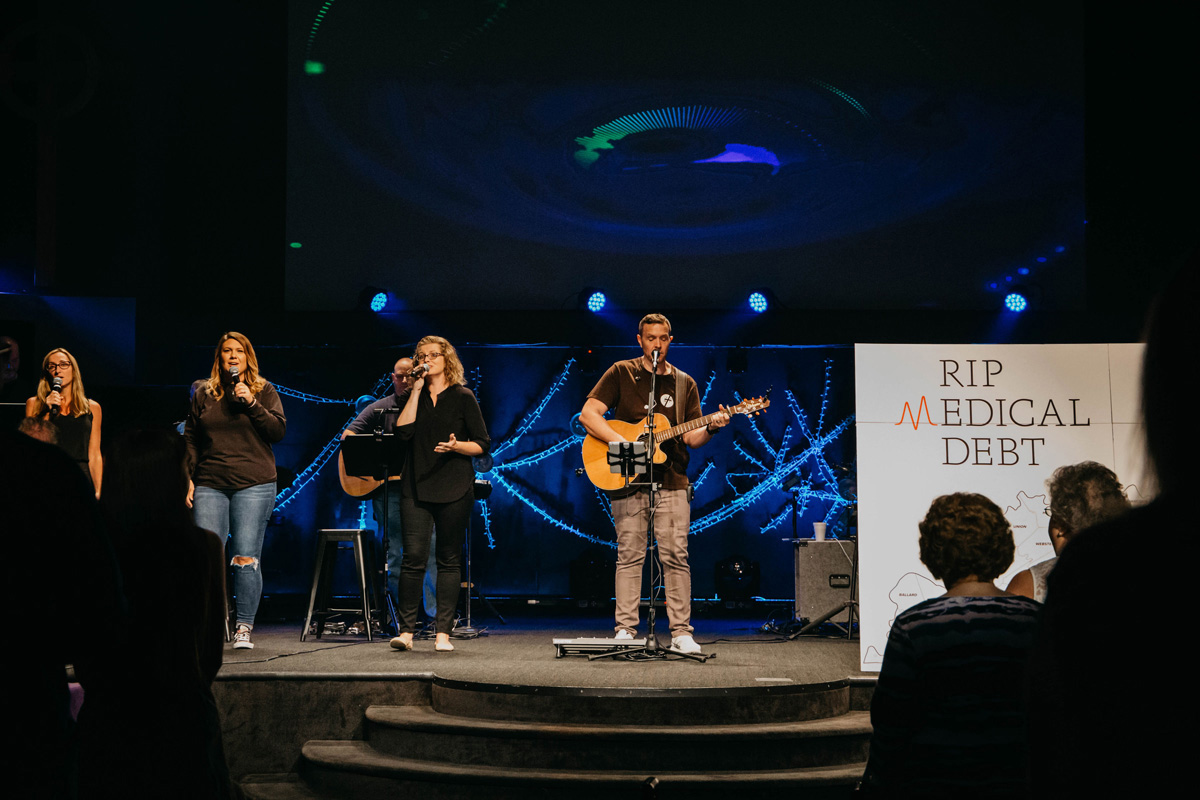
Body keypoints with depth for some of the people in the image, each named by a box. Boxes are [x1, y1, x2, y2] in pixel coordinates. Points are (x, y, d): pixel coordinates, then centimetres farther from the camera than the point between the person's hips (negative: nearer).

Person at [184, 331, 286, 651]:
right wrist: (187, 478, 6)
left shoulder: (264, 391, 9)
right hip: (210, 486, 2)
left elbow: (279, 431, 0)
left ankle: (244, 629, 0)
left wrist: (252, 404, -11)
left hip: (254, 484, -2)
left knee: (246, 558, -6)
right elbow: (190, 438, 16)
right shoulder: (204, 394, 14)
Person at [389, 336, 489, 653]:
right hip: (416, 487, 2)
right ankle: (406, 630, -4)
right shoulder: (413, 397, 13)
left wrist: (456, 446, -16)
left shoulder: (462, 397, 5)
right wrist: (416, 390, -4)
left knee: (449, 560, 1)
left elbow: (482, 445, 3)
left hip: (453, 489, -2)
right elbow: (403, 431, -5)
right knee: (413, 557, -8)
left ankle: (443, 633, 5)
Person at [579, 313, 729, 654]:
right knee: (629, 556, -1)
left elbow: (691, 437, 11)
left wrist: (711, 428, -9)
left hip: (671, 480, 2)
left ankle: (682, 633, 1)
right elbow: (588, 414, -3)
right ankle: (625, 631, 4)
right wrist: (620, 441, -15)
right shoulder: (621, 373, 5)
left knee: (676, 556, -2)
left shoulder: (684, 383, 14)